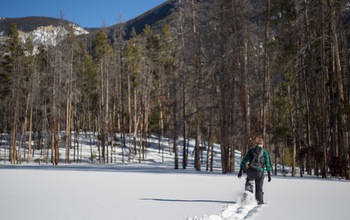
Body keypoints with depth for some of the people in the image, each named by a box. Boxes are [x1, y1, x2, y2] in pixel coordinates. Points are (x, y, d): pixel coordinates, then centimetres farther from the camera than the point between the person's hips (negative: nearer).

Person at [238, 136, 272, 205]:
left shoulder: (251, 150, 5)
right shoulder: (265, 152, 2)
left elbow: (244, 160, 2)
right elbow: (268, 164, 1)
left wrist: (240, 171, 6)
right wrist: (269, 175, 6)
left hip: (250, 172, 1)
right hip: (260, 173, -1)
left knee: (249, 179, 35)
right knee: (259, 189, 14)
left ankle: (248, 189, 12)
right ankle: (260, 202, 12)